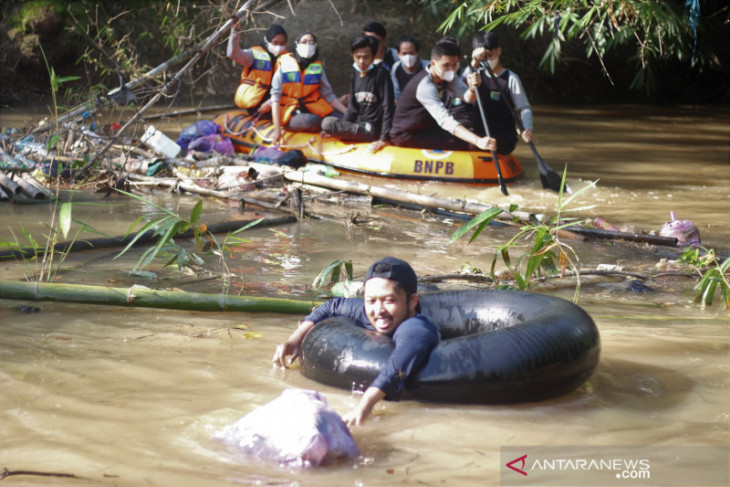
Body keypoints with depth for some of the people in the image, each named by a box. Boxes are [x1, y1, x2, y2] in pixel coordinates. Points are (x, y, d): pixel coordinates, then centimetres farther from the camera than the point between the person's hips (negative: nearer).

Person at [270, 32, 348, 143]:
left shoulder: (318, 66, 7)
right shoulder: (284, 63, -4)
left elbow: (328, 95, 9)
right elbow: (275, 96, -9)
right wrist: (277, 128, -18)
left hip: (313, 111, 3)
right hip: (290, 116, -3)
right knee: (312, 120, -34)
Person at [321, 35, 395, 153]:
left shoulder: (380, 74, -12)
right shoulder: (356, 74, 9)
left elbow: (388, 108, -15)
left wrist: (383, 139, -21)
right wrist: (337, 130, 6)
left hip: (373, 129, -8)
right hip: (359, 125, 8)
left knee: (328, 123, -22)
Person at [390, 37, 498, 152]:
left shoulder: (446, 74, -2)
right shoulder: (425, 86, -30)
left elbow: (468, 98, -10)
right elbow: (445, 121, -40)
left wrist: (472, 88, -37)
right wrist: (477, 141, -51)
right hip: (406, 136, -9)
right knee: (460, 142, -24)